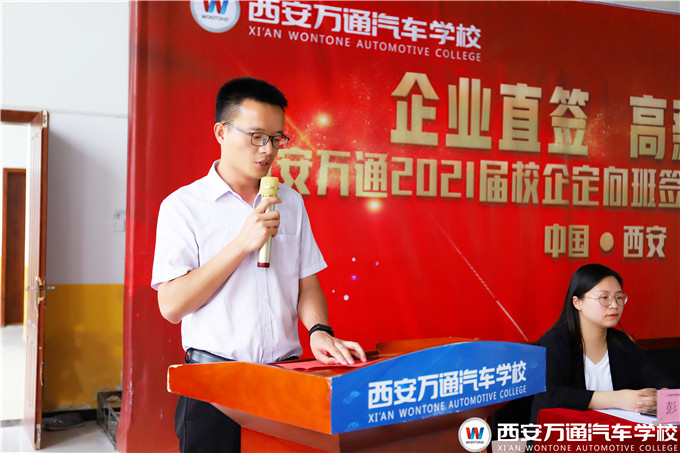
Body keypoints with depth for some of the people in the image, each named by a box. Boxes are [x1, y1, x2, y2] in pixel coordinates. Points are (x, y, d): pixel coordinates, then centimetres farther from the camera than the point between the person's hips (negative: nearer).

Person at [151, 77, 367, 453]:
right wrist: (243, 243, -15)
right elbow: (171, 305, -11)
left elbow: (307, 284, 11)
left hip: (286, 374, 4)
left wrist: (319, 331, -9)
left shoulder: (290, 202, 10)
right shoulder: (183, 206, -4)